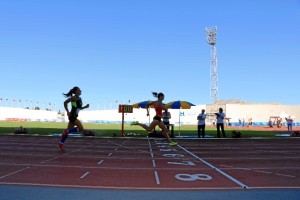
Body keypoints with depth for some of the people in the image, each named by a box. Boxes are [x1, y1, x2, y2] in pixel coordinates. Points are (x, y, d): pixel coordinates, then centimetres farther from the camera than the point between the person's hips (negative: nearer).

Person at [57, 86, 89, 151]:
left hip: (75, 116, 9)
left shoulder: (79, 98, 14)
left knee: (68, 130, 11)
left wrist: (85, 107, 6)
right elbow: (65, 102, -12)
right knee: (81, 128, -13)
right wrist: (67, 112, -15)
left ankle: (61, 143, 18)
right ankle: (67, 131, -4)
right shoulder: (74, 98, -11)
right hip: (72, 116, -9)